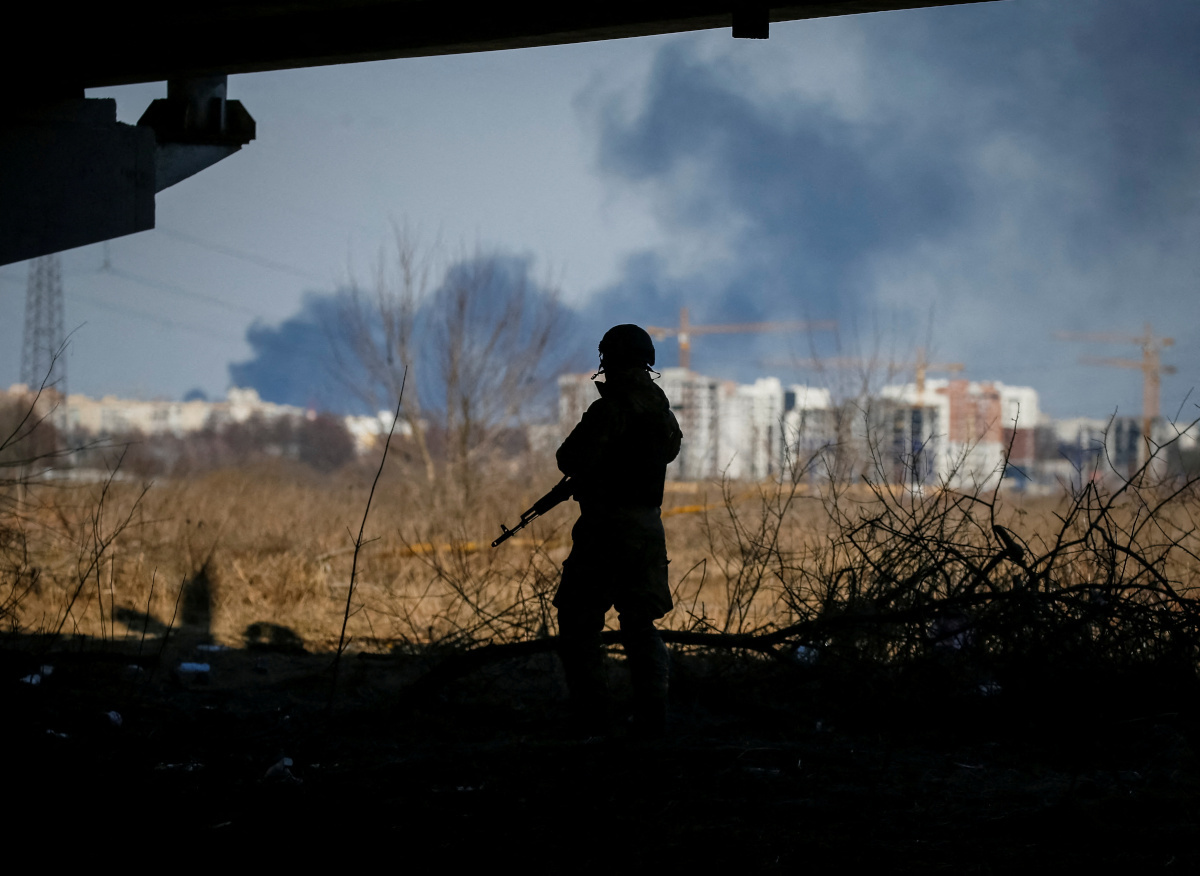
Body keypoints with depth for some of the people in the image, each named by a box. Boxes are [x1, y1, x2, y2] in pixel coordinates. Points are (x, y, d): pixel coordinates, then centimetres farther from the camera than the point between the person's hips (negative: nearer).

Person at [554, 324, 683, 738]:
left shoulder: (610, 409, -15)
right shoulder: (661, 406, 9)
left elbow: (571, 460, -16)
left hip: (608, 524, -7)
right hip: (649, 525, 7)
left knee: (578, 624, 0)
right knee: (641, 624, 13)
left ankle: (592, 717, -6)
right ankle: (652, 715, 6)